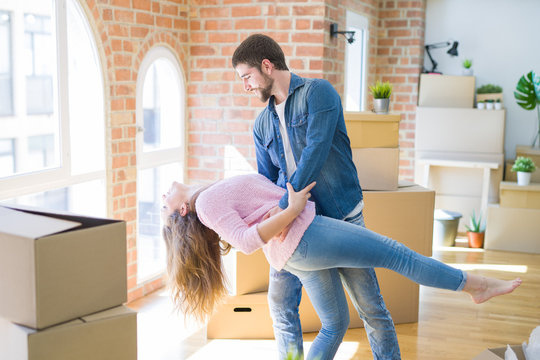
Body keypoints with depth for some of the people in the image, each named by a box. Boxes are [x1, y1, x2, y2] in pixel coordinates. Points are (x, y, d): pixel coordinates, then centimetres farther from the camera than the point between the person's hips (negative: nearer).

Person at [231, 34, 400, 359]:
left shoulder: (318, 92, -9)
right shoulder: (263, 124, 11)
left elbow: (317, 150, -22)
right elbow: (265, 180, 15)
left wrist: (284, 205, -29)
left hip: (340, 216, -5)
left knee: (369, 304, 1)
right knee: (281, 303, 5)